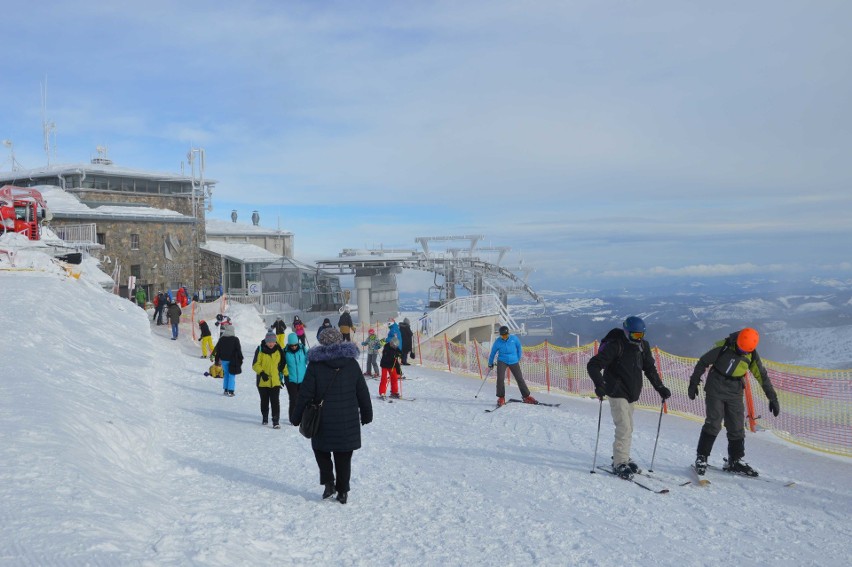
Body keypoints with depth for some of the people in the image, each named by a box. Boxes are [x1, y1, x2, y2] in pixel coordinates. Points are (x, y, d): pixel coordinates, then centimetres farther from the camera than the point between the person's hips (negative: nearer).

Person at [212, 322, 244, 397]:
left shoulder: (221, 339, 1)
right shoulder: (235, 339, -9)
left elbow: (217, 350, 7)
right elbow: (239, 350, -5)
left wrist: (217, 360, 15)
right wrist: (240, 360, 3)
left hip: (224, 359, 3)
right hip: (232, 360, -3)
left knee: (226, 374, 15)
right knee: (232, 375, 2)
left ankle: (225, 390, 13)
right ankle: (230, 391, -3)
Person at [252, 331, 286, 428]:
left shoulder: (278, 350, 1)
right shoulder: (260, 350, -6)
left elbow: (282, 364, 12)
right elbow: (255, 364, -5)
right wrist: (261, 373, -18)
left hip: (275, 381, 0)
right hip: (263, 381, 0)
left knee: (275, 401, -8)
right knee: (264, 401, 14)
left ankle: (276, 421, -6)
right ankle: (265, 418, 32)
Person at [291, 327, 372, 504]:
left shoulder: (315, 365, -8)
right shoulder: (352, 363, 0)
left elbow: (305, 394, -6)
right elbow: (363, 392, 6)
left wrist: (296, 417, 5)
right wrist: (366, 414, 16)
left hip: (323, 421, -2)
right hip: (348, 421, 2)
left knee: (321, 450, 19)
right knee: (344, 457, 11)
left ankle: (329, 483, 6)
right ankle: (342, 491, 13)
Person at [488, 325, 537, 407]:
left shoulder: (514, 339, -8)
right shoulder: (497, 342, -9)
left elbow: (519, 348, 9)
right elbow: (493, 353, 5)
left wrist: (518, 359, 17)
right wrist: (490, 364, 14)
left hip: (513, 361, 1)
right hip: (502, 361, -1)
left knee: (520, 379, 4)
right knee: (500, 379, -16)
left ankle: (526, 396, 19)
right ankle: (501, 398, -1)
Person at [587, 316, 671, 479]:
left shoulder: (643, 345, 4)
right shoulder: (615, 346, -18)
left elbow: (650, 368, 16)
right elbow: (593, 365, -21)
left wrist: (660, 388, 10)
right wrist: (599, 384, -34)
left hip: (632, 393, 7)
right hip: (617, 392, -7)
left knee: (628, 428, 13)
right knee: (624, 428, -13)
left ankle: (623, 458, 24)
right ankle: (620, 463, -7)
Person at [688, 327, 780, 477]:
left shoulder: (752, 355, -1)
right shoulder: (723, 347, -13)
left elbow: (762, 376, 9)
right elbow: (702, 362, -6)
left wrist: (773, 398, 10)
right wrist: (694, 383, -4)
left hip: (735, 393, 4)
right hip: (715, 390, -4)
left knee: (737, 428, 5)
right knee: (713, 424, -11)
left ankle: (735, 461, 18)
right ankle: (701, 457, -1)